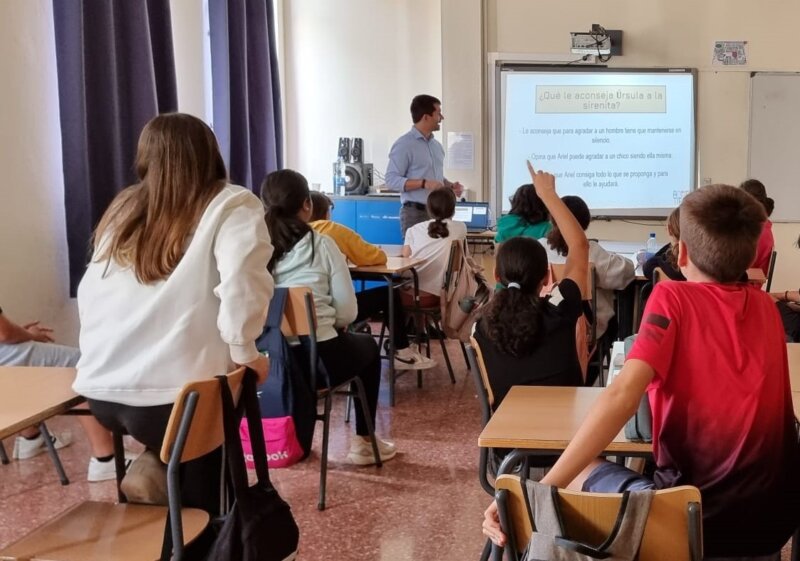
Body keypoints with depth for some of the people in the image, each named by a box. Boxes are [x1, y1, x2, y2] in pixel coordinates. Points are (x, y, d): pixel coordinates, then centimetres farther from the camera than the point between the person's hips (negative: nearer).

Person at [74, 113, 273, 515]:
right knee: (200, 505, 17)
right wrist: (245, 353, -6)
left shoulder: (124, 208, 15)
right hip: (175, 390, -5)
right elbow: (242, 285, -18)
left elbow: (89, 294, 16)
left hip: (101, 389, 6)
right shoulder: (233, 206, -1)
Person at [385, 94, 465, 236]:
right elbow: (392, 180, -14)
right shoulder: (404, 144, -8)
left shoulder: (436, 145, 16)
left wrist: (450, 186, 6)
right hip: (415, 213, -7)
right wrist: (424, 183, -23)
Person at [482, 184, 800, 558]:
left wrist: (539, 491, -29)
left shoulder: (672, 297, -10)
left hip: (700, 518, -6)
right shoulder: (765, 305, 6)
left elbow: (623, 394, -25)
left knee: (580, 472, 17)